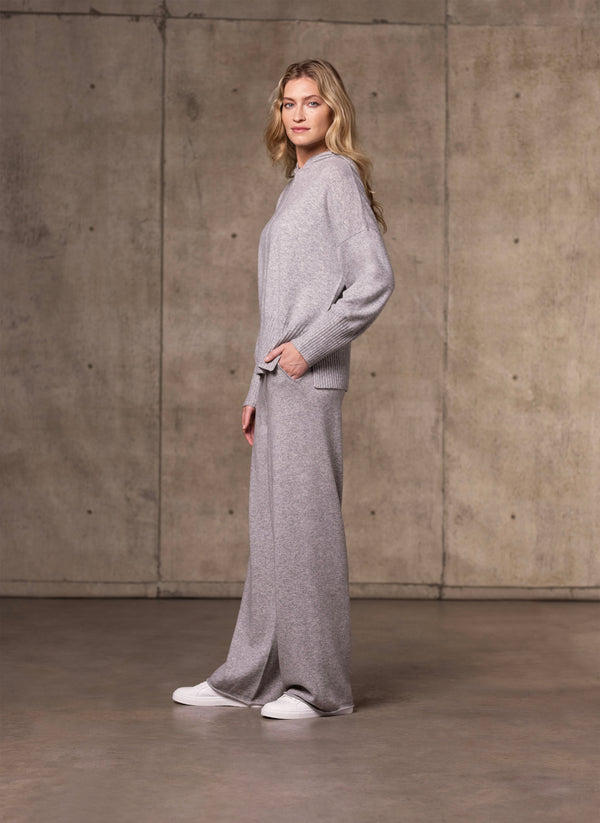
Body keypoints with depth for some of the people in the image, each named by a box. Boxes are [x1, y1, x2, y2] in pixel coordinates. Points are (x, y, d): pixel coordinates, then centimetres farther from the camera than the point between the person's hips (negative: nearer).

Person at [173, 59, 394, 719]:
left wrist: (309, 347, -16)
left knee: (306, 525, -5)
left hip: (310, 380, -9)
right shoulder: (294, 187, 21)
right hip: (278, 380, 9)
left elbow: (374, 280, -14)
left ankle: (319, 683, 3)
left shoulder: (337, 175, -4)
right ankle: (254, 676, 18)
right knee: (270, 531, 11)